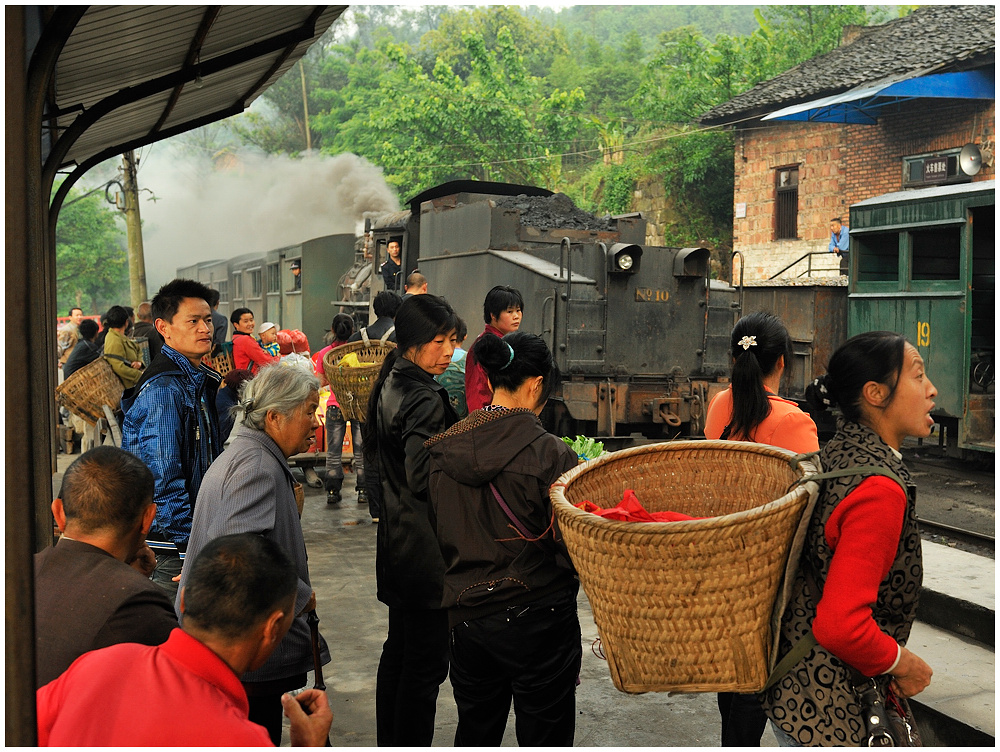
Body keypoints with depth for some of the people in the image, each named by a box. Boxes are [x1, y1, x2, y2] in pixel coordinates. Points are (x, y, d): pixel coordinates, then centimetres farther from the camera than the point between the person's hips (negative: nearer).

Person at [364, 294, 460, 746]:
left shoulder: (390, 386, 10)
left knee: (399, 649, 20)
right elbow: (423, 477, -26)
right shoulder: (424, 399, -21)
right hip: (427, 549, -10)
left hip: (396, 542, 10)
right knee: (426, 660, -1)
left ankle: (389, 743, 32)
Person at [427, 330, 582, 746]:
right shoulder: (550, 454, -17)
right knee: (544, 738, 10)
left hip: (466, 616, 5)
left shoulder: (444, 450, -1)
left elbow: (439, 537, 8)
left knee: (474, 732, 23)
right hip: (537, 618, -5)